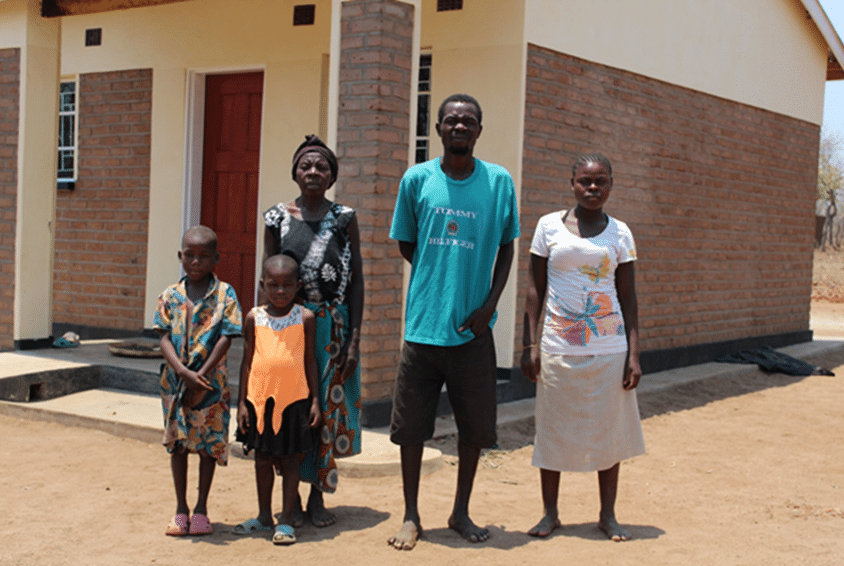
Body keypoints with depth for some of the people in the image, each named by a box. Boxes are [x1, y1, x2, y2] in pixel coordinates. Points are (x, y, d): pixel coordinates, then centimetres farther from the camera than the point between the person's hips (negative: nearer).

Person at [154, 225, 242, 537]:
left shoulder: (224, 294, -5)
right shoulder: (170, 295, 2)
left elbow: (225, 338, -10)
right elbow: (165, 338, -3)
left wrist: (201, 376, -16)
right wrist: (183, 372, -18)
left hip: (210, 380, -2)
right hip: (175, 379, 2)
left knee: (209, 444, 5)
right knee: (177, 443, 9)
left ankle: (201, 508, 19)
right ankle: (181, 508, 22)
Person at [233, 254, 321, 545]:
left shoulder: (305, 318, -2)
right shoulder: (254, 318, 1)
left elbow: (310, 361, 3)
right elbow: (247, 361, 6)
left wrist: (315, 400, 0)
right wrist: (242, 402, 3)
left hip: (294, 400, -2)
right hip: (259, 399, 2)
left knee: (290, 459, 5)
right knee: (262, 458, 13)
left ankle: (286, 520, 15)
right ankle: (264, 516, 27)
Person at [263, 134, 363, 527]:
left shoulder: (344, 218, 2)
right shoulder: (278, 218, 3)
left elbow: (356, 280, 0)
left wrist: (355, 337, -6)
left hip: (333, 327, 0)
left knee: (328, 407, 4)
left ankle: (317, 496, 17)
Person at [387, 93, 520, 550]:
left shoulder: (499, 182, 0)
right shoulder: (417, 179, 0)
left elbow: (506, 248, 6)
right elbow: (405, 244, 11)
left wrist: (489, 305, -4)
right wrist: (438, 275, 1)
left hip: (473, 325, 0)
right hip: (424, 322, 0)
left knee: (475, 424, 8)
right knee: (411, 422, 5)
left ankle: (461, 512, 26)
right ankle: (411, 516, 19)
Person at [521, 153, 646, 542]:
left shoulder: (619, 233, 5)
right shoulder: (549, 226, 2)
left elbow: (628, 297, 5)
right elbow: (535, 288, 3)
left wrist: (634, 354, -1)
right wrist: (530, 344, -3)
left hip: (609, 349, 1)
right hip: (559, 349, -1)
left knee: (609, 431, 7)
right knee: (553, 431, 5)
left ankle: (608, 515, 21)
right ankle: (550, 513, 20)